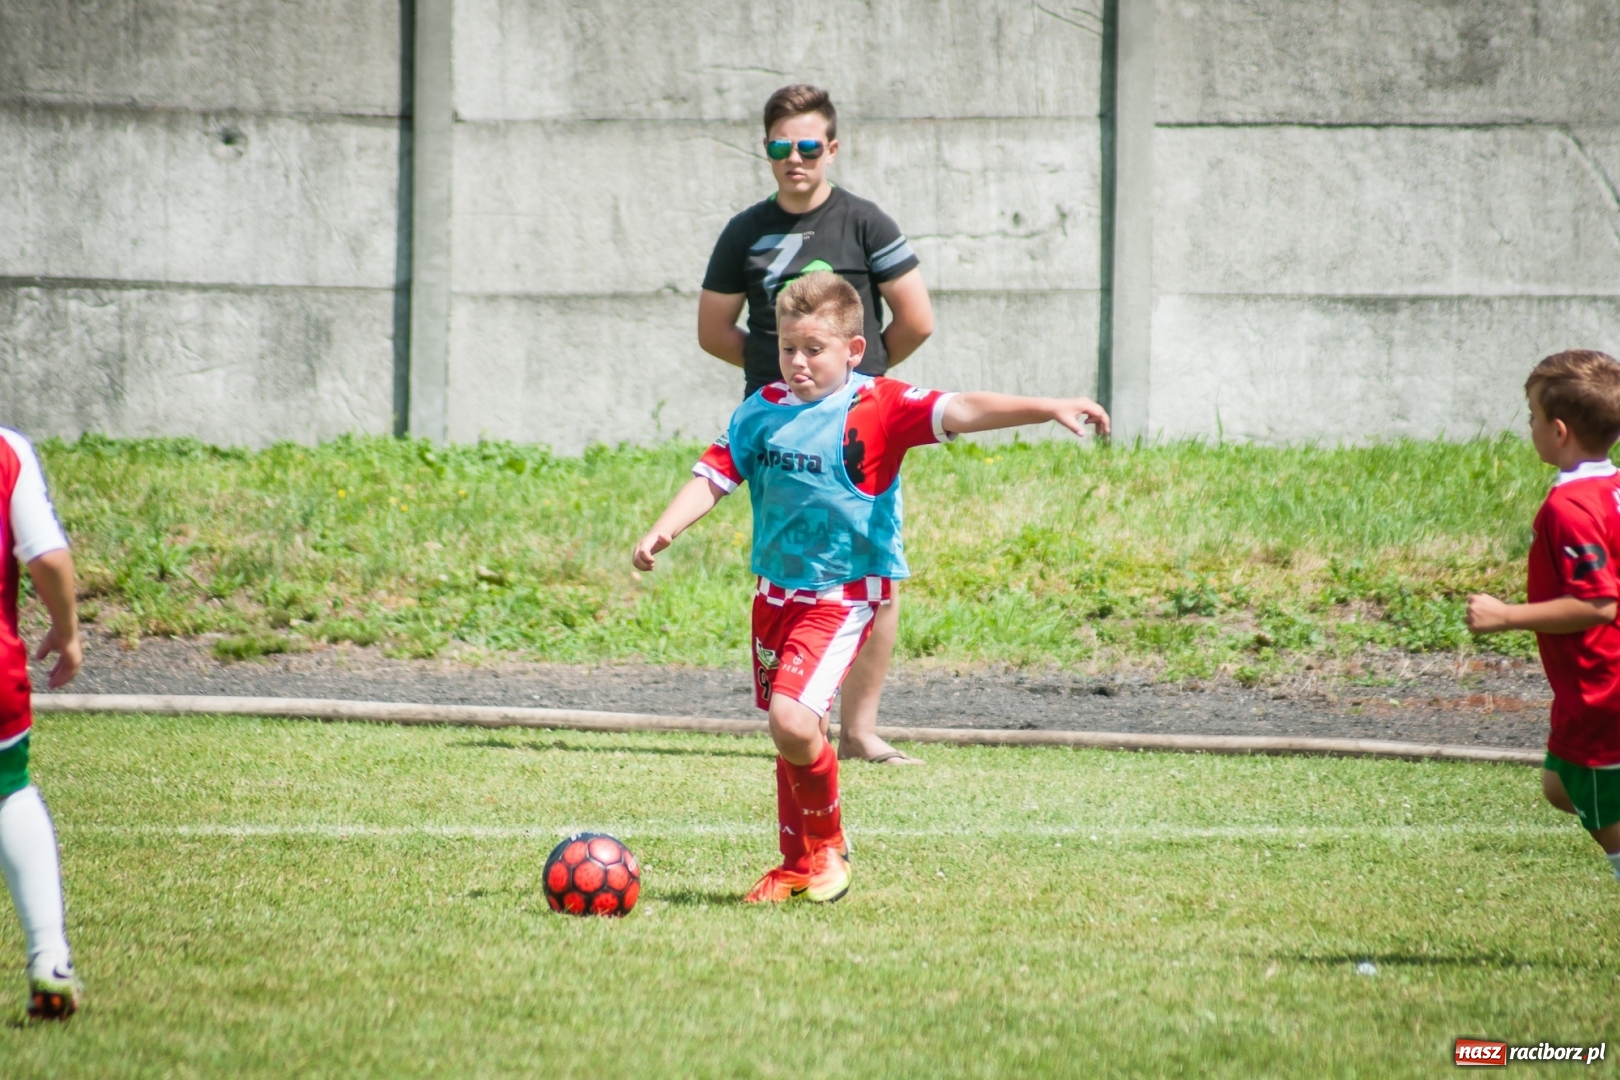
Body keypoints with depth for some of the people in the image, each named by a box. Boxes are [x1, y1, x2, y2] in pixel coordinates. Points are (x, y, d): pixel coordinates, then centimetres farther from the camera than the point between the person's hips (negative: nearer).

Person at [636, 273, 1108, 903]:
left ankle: (827, 845, 2)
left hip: (843, 594, -6)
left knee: (792, 718, -21)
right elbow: (715, 474, 5)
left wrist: (1049, 409, -31)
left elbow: (959, 412, -20)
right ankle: (798, 866, 28)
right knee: (790, 732, 14)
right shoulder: (763, 411, 4)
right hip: (776, 588, 6)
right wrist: (663, 530, -11)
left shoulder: (877, 407, -10)